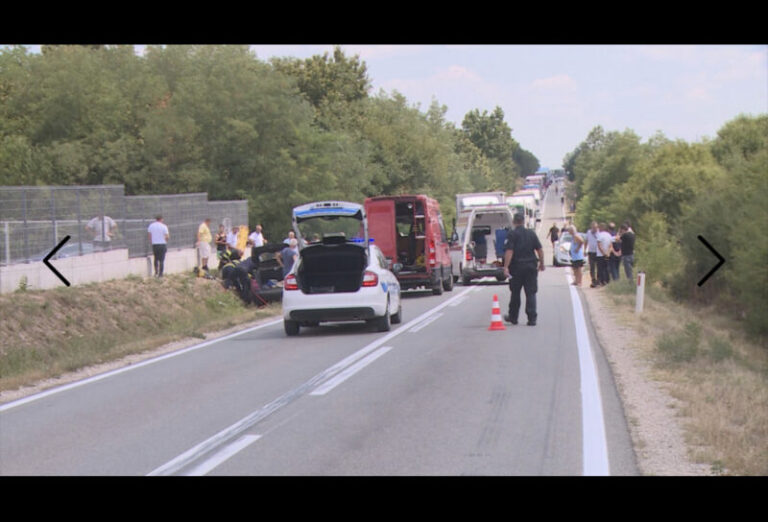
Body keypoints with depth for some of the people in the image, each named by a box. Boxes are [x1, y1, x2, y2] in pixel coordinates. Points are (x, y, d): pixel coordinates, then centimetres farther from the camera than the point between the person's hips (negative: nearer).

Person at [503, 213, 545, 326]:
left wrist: (506, 267, -17)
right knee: (531, 293, 2)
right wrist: (541, 263, 15)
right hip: (531, 267, 2)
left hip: (516, 268, -2)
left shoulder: (511, 234, -7)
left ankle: (513, 317, 22)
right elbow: (540, 249, 4)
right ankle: (532, 319, -5)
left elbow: (509, 251, -16)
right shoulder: (531, 233, 4)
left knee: (515, 293, 11)